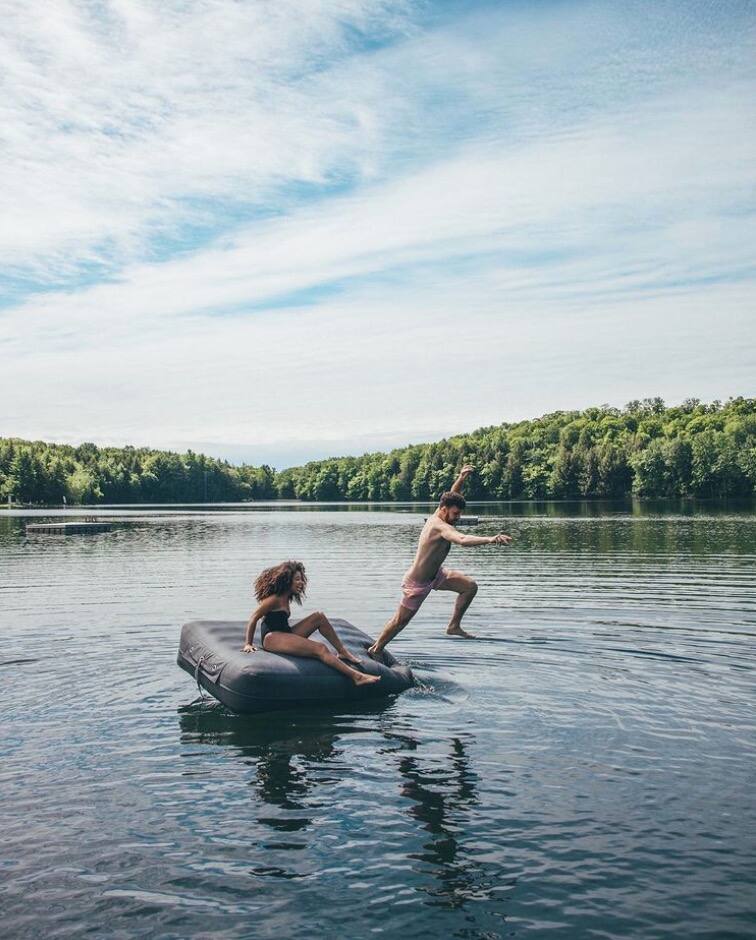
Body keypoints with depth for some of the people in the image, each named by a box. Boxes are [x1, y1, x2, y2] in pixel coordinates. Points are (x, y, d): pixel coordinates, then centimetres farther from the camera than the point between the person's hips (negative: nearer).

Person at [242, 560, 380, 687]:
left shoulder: (285, 598, 17)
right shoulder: (274, 599, -11)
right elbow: (253, 619, -11)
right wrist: (248, 644, -14)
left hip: (285, 634, 10)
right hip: (272, 638, -10)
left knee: (319, 616, 0)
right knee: (320, 649, -24)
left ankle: (342, 652, -3)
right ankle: (356, 677, -33)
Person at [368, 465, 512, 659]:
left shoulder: (436, 517, -7)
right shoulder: (440, 527, -33)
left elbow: (450, 498, 13)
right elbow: (463, 540, -54)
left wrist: (461, 479, -1)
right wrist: (490, 539, -65)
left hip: (435, 574, 9)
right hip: (417, 583, -9)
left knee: (470, 586, 2)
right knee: (401, 621, 8)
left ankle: (454, 626, 15)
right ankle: (376, 649, 30)